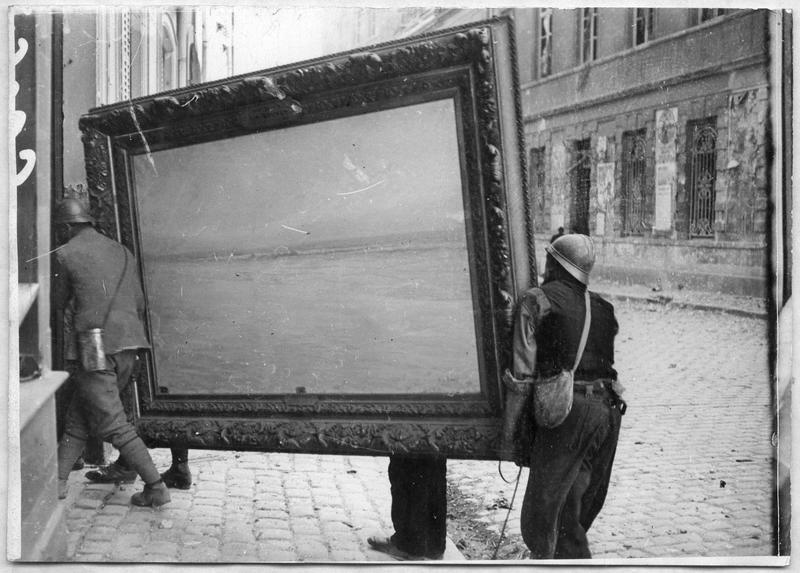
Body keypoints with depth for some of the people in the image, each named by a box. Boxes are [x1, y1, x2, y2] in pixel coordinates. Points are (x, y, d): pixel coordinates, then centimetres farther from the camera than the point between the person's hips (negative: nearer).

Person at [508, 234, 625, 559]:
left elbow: (523, 372, -8)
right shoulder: (602, 308, 18)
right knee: (577, 513, 20)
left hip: (567, 409, -7)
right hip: (608, 409, 7)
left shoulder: (537, 300, -1)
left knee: (540, 512, 0)